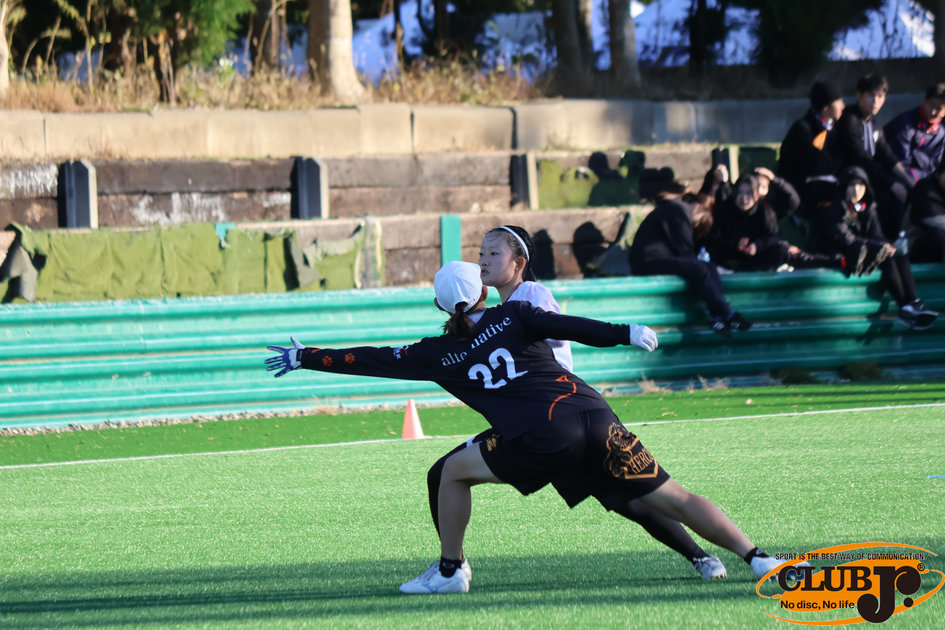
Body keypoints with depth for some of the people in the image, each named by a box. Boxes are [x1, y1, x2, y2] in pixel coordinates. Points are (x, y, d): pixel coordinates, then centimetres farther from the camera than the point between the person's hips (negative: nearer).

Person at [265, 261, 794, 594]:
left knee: (455, 471, 19)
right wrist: (626, 334, 1)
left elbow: (370, 361, 19)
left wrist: (303, 358, 26)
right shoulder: (513, 316, 17)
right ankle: (756, 557, -5)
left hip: (545, 439, -3)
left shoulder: (439, 354, 14)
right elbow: (571, 328, 0)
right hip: (596, 418, 3)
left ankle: (449, 571, 21)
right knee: (674, 499, 4)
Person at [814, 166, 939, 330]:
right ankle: (905, 308, -35)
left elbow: (877, 235, 9)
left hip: (866, 254, 7)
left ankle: (913, 303, -39)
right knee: (887, 259, -29)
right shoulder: (833, 210, -5)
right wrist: (882, 248, -21)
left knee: (900, 257, -22)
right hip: (844, 259, -7)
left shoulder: (868, 209, 16)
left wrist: (889, 247, -17)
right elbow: (846, 240, -15)